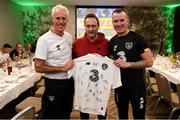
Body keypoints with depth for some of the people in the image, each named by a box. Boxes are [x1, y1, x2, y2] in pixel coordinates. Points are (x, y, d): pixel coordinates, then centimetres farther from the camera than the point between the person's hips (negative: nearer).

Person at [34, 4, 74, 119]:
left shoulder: (69, 36, 3)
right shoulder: (44, 40, -17)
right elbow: (38, 67, -19)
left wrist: (72, 64, 0)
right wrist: (62, 68, -20)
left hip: (69, 82, 6)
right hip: (54, 84, -6)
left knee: (66, 114, 23)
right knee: (53, 116, 10)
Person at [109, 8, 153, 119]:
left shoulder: (137, 39, -13)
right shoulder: (112, 41, 3)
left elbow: (149, 62, -17)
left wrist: (128, 64, -24)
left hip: (136, 87, -4)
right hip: (119, 86, 5)